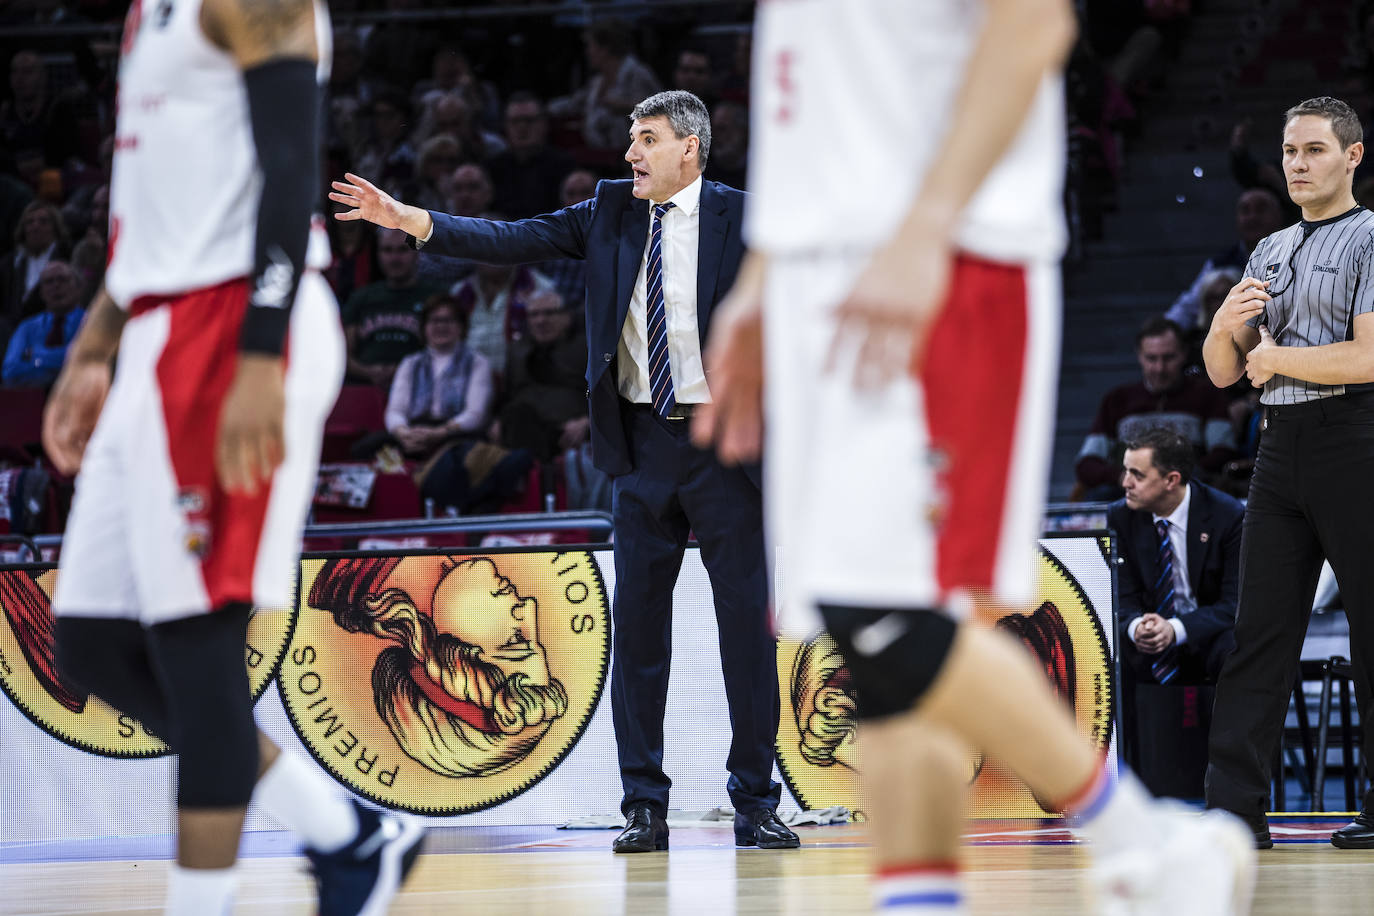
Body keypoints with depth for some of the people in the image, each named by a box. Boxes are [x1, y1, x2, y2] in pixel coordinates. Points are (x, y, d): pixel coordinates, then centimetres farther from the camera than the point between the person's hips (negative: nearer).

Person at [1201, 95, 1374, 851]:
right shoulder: (1270, 253, 19)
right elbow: (1223, 371, 18)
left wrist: (1274, 357, -3)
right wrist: (1225, 325, -4)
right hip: (1280, 448, 7)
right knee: (1259, 632, 2)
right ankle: (1235, 809, 0)